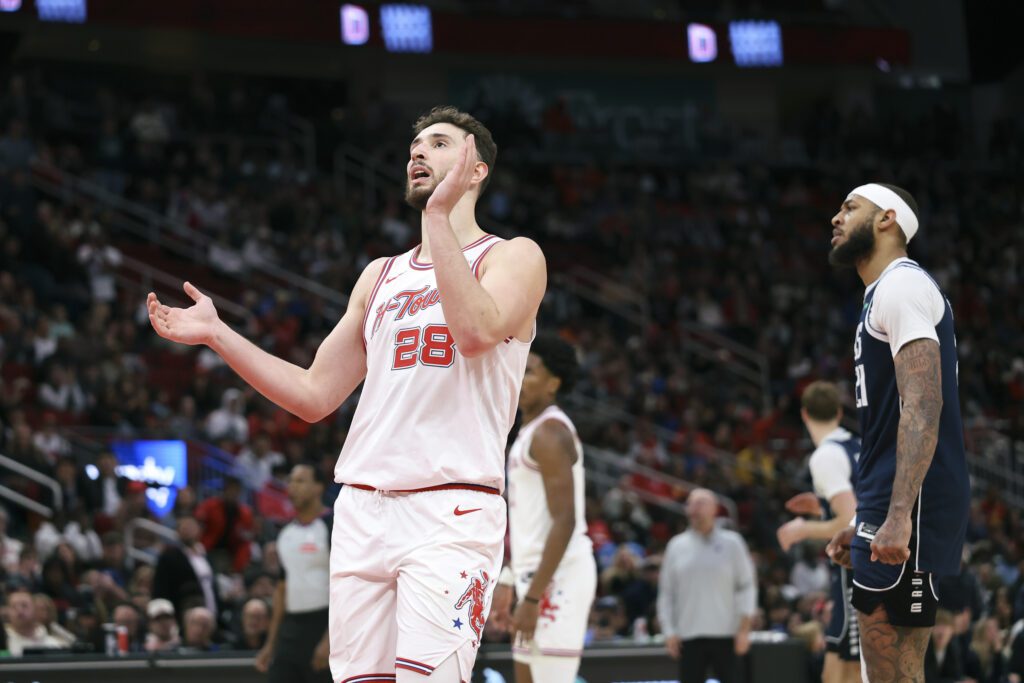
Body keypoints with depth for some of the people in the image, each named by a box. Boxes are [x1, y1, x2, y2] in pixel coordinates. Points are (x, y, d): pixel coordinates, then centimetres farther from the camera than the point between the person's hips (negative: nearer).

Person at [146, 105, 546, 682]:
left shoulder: (513, 257, 5)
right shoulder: (381, 276, 23)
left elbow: (477, 331, -18)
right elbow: (315, 396, 21)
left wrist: (440, 216, -16)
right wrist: (216, 334, 16)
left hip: (451, 510, -6)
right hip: (363, 509, 6)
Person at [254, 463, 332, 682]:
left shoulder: (333, 528, -8)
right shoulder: (286, 534, 15)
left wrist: (330, 640, -21)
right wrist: (270, 644, 16)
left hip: (323, 625, -7)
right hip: (290, 628, 7)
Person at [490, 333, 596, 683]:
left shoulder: (550, 433, -14)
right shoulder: (531, 430, 17)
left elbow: (564, 522, -21)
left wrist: (533, 597, -24)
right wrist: (508, 582, 23)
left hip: (558, 576, -11)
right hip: (536, 574, 11)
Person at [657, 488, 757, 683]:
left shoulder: (732, 543, 2)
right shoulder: (676, 546, 7)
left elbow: (746, 586, 1)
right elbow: (666, 593, 9)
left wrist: (744, 629, -6)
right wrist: (669, 632, 1)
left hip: (725, 634, -1)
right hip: (688, 636, 1)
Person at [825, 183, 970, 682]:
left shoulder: (902, 285, -9)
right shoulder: (883, 294, 22)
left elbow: (922, 406, -21)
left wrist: (897, 516, -29)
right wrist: (866, 523, 27)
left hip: (911, 510, -10)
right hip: (887, 510, 10)